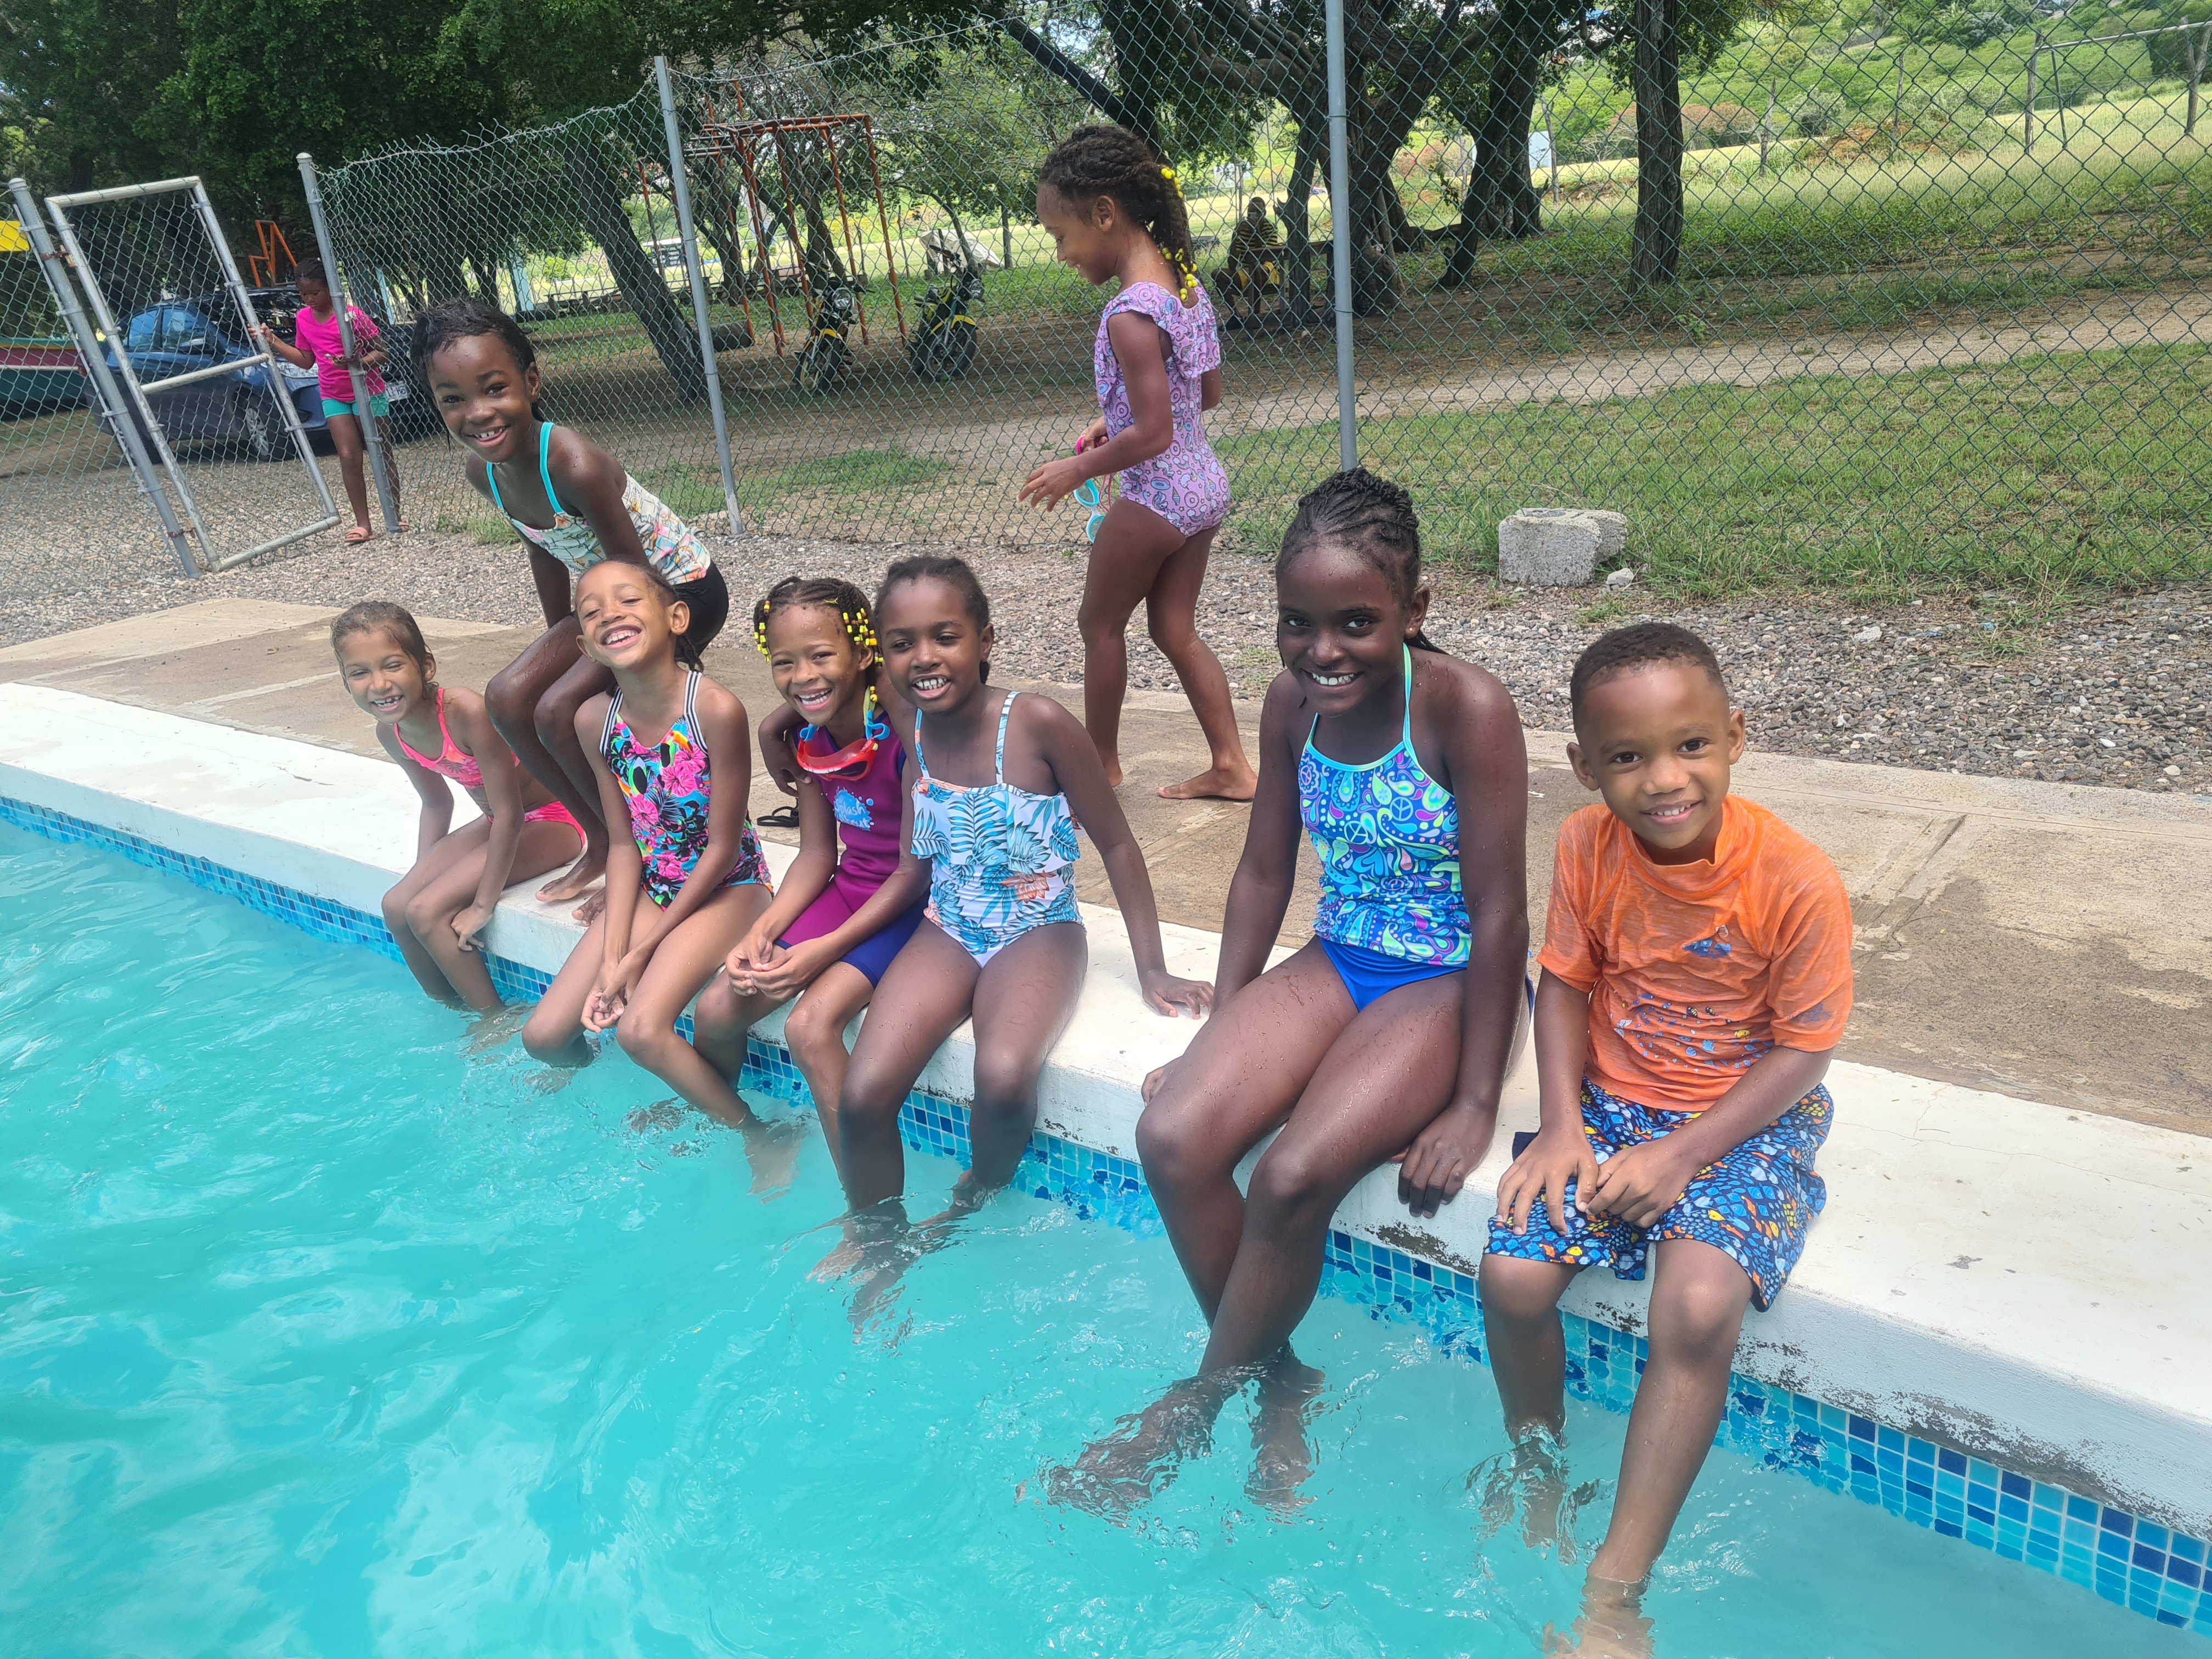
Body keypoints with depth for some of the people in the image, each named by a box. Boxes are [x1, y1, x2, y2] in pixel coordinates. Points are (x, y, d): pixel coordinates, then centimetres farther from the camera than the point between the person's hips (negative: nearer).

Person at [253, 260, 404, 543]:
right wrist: (274, 342, 3)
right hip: (333, 398, 5)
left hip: (367, 393, -5)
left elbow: (383, 353, -15)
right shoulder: (303, 318, 5)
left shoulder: (352, 315, -14)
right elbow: (306, 360, 13)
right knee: (349, 458, -2)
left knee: (384, 456, 4)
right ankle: (362, 523, -2)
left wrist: (357, 363, -32)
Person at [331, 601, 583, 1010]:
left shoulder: (467, 712, -31)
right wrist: (423, 873, 4)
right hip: (498, 823, 8)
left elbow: (509, 812, -27)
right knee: (397, 905, -2)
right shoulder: (390, 733, -6)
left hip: (551, 819, -8)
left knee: (427, 911, -17)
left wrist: (483, 905, -22)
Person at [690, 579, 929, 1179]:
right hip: (847, 887, 7)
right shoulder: (806, 734, -1)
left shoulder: (906, 726, -23)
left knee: (810, 1023, -26)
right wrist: (763, 931, -11)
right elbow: (816, 856, 5)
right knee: (715, 1010, 0)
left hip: (914, 902, -7)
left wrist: (828, 948, -22)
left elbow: (917, 867, -20)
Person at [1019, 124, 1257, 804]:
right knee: (1176, 629, 16)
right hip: (1205, 485, 8)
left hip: (1156, 496, -8)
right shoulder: (1187, 285, 5)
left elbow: (1151, 435, -25)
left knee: (1100, 623, 11)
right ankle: (1230, 766, 17)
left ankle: (1102, 762, 26)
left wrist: (1079, 469, -11)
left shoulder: (1130, 314, -22)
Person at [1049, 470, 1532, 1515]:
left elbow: (1501, 915, -18)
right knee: (1173, 1138, -16)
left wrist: (1474, 1104, -17)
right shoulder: (1292, 702, -4)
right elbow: (1264, 872, 6)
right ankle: (1281, 1388, 5)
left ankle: (1195, 1405, 2)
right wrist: (1219, 1035, 6)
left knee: (1292, 1179, -26)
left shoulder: (1466, 709, -21)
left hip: (1449, 984, -5)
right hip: (1337, 965, 6)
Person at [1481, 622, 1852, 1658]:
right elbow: (1566, 985, 1)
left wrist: (1679, 1155, -20)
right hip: (1611, 1103, 4)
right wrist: (1563, 1127, -11)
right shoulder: (1586, 847, -10)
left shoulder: (1797, 881, -21)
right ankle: (1539, 1472, 19)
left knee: (1698, 1306, -27)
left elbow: (1804, 1049, -14)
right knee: (1511, 1278, -14)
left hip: (1747, 1120, -3)